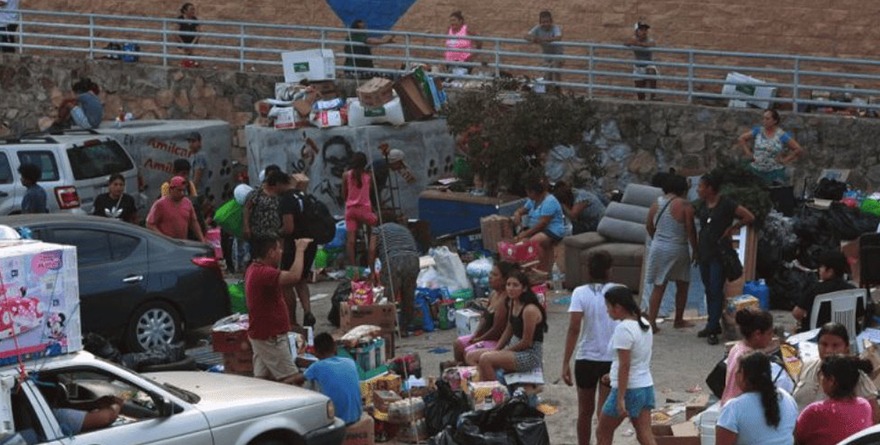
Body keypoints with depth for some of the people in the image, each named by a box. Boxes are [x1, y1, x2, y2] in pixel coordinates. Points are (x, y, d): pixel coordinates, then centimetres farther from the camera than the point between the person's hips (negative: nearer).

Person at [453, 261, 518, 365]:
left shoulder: (504, 300, -27)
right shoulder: (493, 294, 4)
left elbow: (497, 330, -23)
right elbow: (484, 318, 13)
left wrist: (478, 340, -10)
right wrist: (475, 335, -1)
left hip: (499, 342, -10)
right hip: (487, 336, 10)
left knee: (469, 354, -20)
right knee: (458, 343, 12)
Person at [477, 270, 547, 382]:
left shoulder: (530, 310, -22)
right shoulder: (512, 303, 5)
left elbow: (526, 342, -18)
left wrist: (505, 351, -10)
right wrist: (496, 350, 5)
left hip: (531, 355, -9)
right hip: (514, 346, 9)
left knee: (485, 359, -24)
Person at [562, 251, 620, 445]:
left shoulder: (580, 293, -8)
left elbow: (574, 329, -16)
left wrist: (566, 362, -15)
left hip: (586, 358, 0)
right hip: (613, 359, 0)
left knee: (585, 411, 16)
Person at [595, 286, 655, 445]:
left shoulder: (624, 329, -18)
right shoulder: (644, 324, 9)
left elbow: (625, 365, -22)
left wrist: (620, 398, -21)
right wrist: (613, 375, 28)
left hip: (628, 389, -8)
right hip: (646, 386, 8)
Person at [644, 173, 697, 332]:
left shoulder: (656, 204, 5)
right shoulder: (684, 205, -11)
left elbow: (649, 227, 15)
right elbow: (690, 230, -12)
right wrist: (695, 250, -1)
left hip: (658, 248, 4)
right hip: (677, 250, -4)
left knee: (658, 287, 7)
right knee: (682, 285, 15)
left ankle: (651, 322, 1)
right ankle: (679, 321, 22)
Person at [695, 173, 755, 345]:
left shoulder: (726, 204, -13)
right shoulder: (702, 205, 8)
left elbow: (749, 217, -15)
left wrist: (732, 228, -9)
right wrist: (697, 245, 11)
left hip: (719, 253, -7)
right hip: (704, 252, 7)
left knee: (716, 291, -7)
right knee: (708, 290, 12)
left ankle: (712, 329, -7)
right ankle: (712, 324, 21)